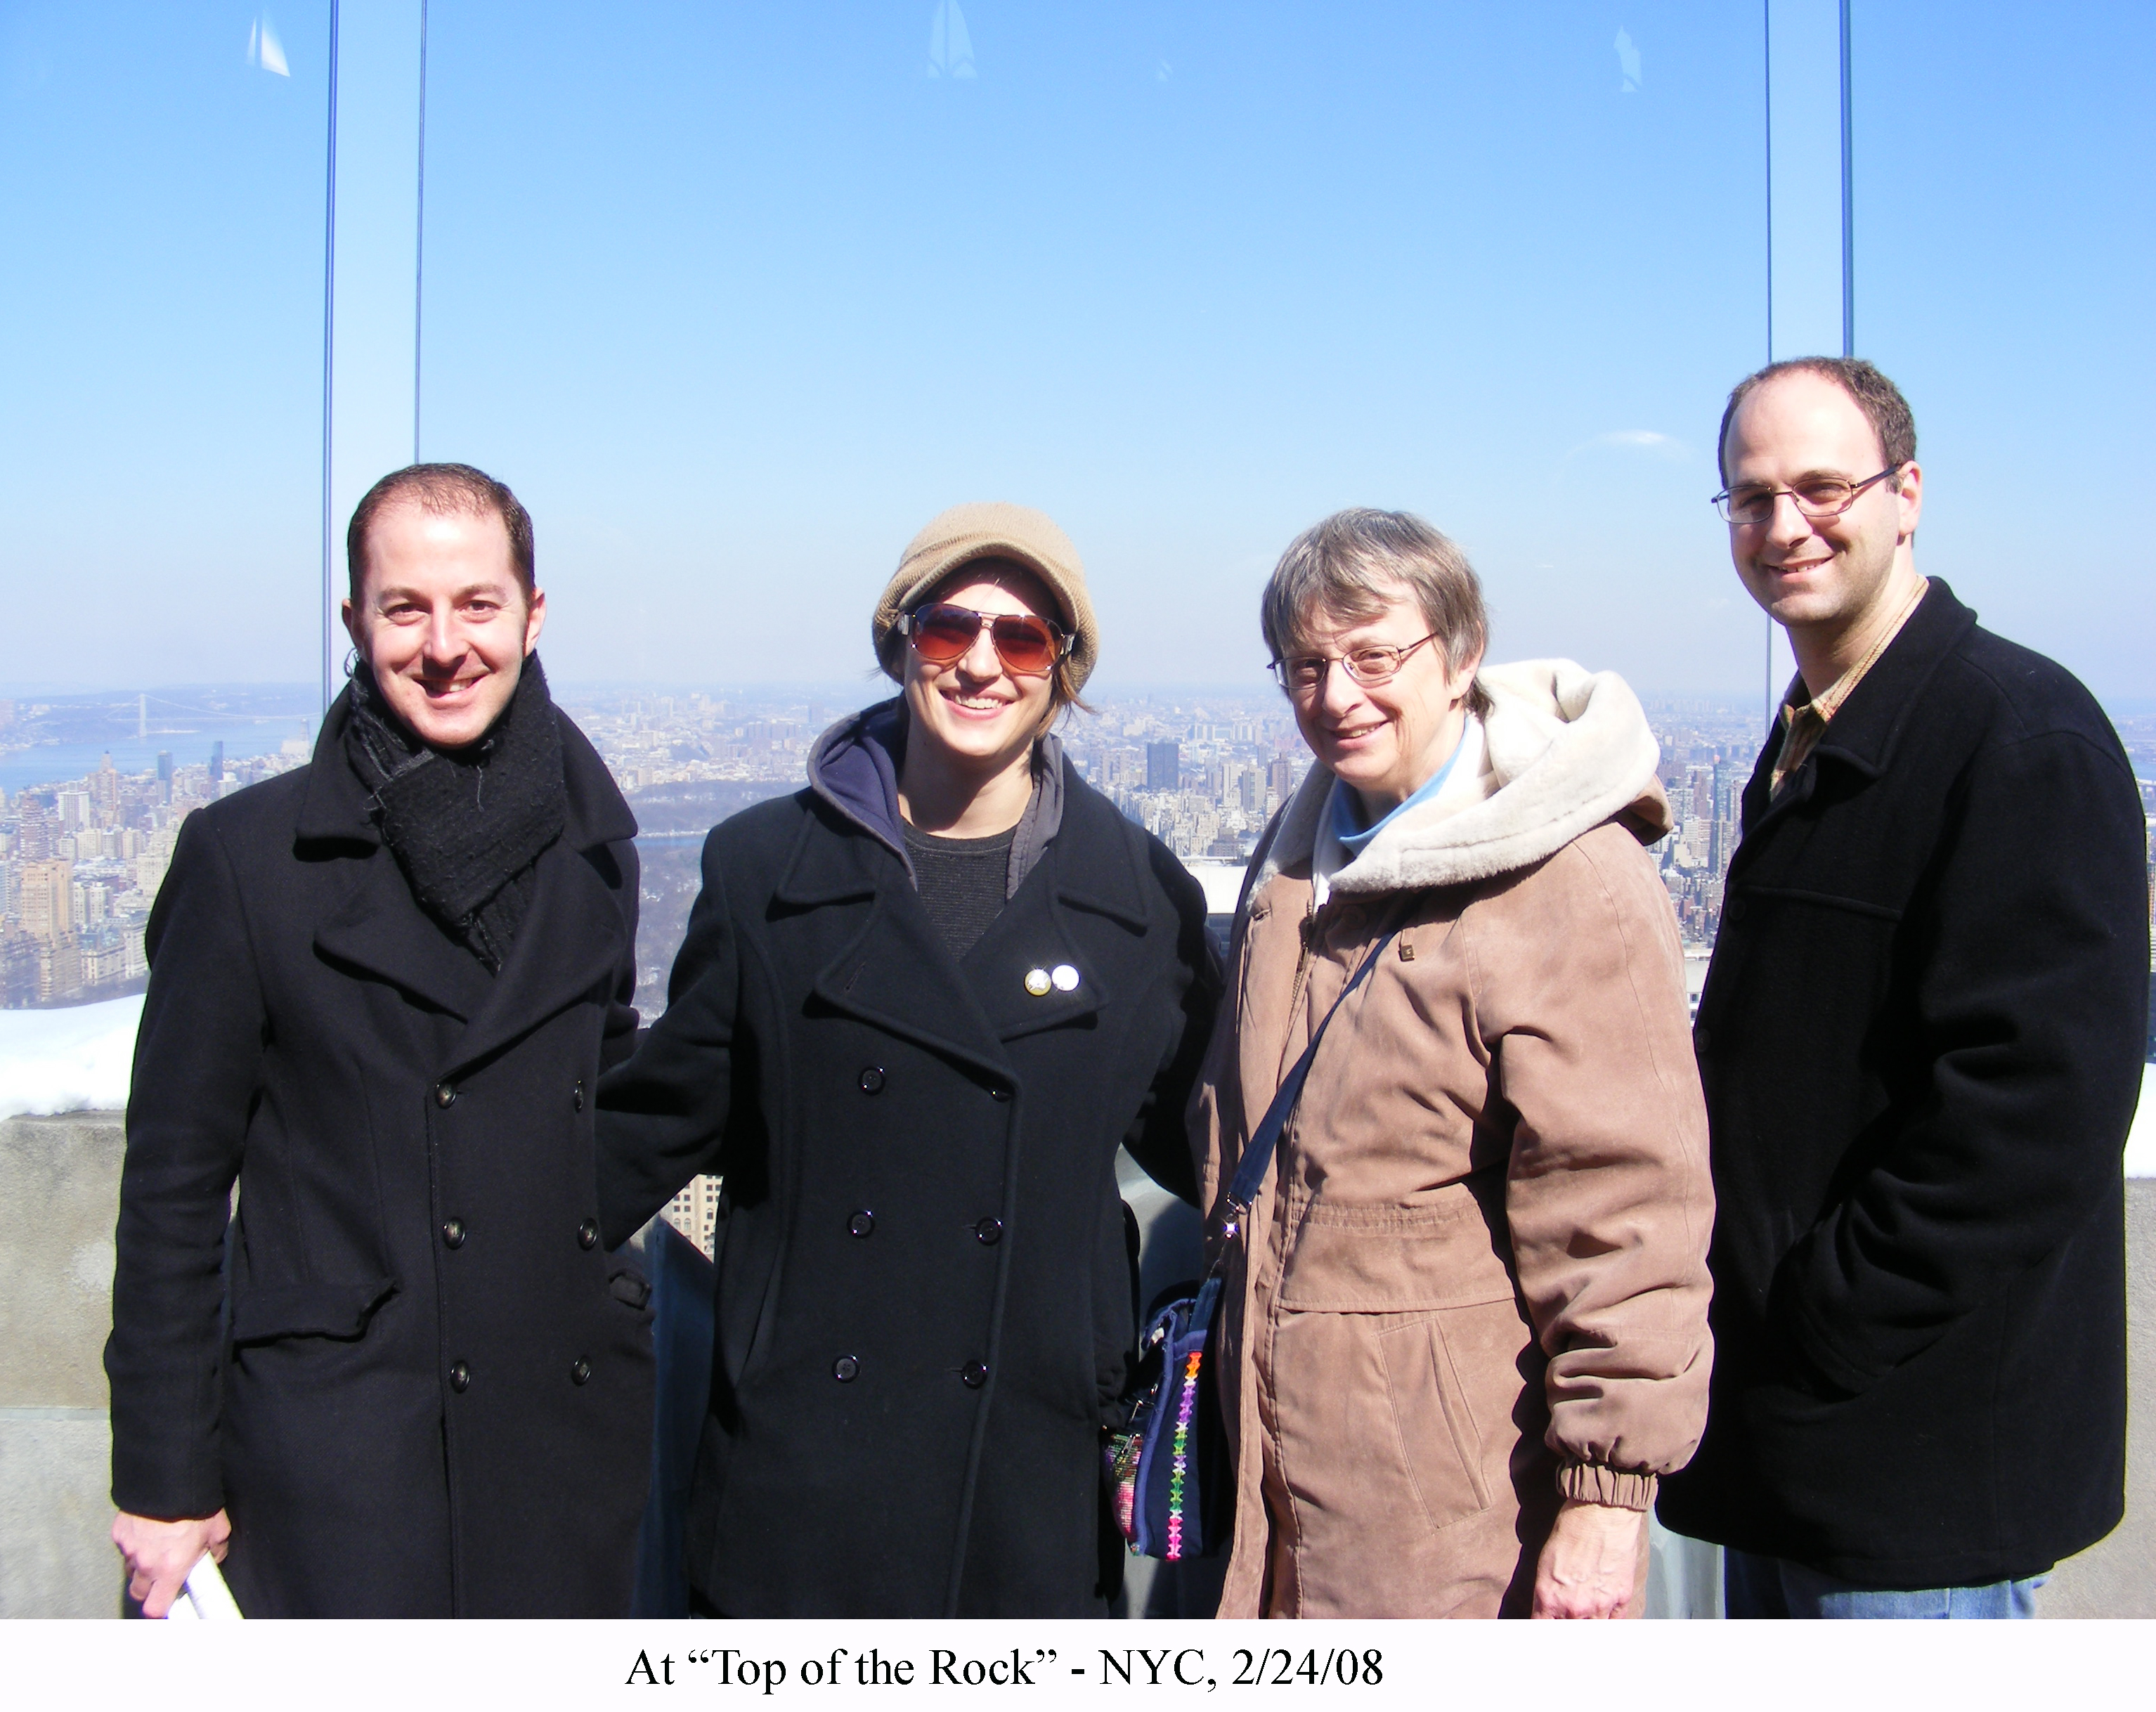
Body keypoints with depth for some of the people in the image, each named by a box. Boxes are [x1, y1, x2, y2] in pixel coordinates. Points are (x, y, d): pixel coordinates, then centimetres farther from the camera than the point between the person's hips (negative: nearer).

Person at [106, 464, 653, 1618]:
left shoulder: (591, 850, 7)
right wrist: (166, 1479, -3)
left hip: (576, 1436, 4)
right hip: (341, 1451, -4)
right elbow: (173, 1185, -2)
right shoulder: (248, 855, -4)